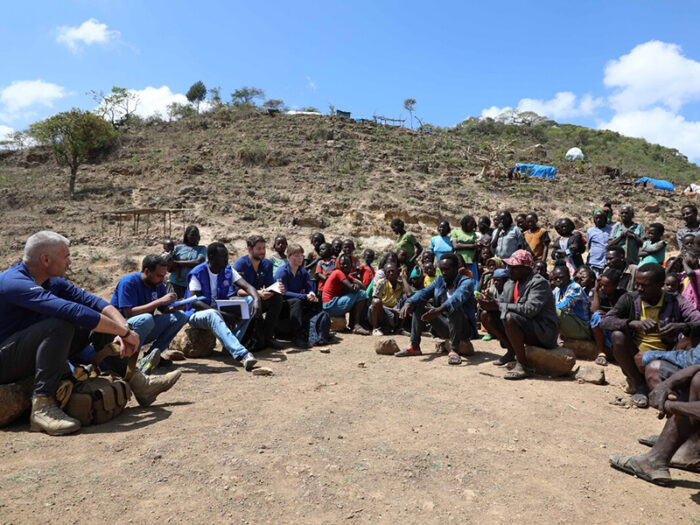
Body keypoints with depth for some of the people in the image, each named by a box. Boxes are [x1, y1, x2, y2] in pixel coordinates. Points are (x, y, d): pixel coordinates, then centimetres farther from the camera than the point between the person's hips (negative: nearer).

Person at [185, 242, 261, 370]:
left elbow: (247, 286, -8)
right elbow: (194, 302, -22)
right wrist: (224, 314, -30)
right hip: (198, 314, -6)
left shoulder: (228, 271, 3)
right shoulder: (197, 273, -13)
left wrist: (257, 299, -32)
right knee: (213, 314, -42)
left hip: (221, 311, 6)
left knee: (250, 301, -16)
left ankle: (231, 345, -26)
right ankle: (241, 354, -58)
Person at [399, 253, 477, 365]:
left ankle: (454, 350, -31)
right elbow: (423, 293, -6)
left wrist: (439, 310, -52)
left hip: (463, 328, -6)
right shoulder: (439, 280, 8)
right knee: (419, 304, -4)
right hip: (443, 328, 6)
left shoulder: (467, 282, -12)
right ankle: (414, 347, -5)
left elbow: (457, 298, -34)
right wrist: (408, 303, -27)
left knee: (454, 308, -33)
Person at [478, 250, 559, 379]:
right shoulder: (511, 282, 8)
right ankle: (511, 351, 6)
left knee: (509, 317, -34)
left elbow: (530, 309, -31)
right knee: (486, 315, -1)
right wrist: (490, 302, -14)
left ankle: (523, 366, -24)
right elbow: (501, 301, 11)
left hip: (542, 330, -8)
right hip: (523, 326, 8)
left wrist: (498, 306, -30)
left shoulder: (539, 283, -18)